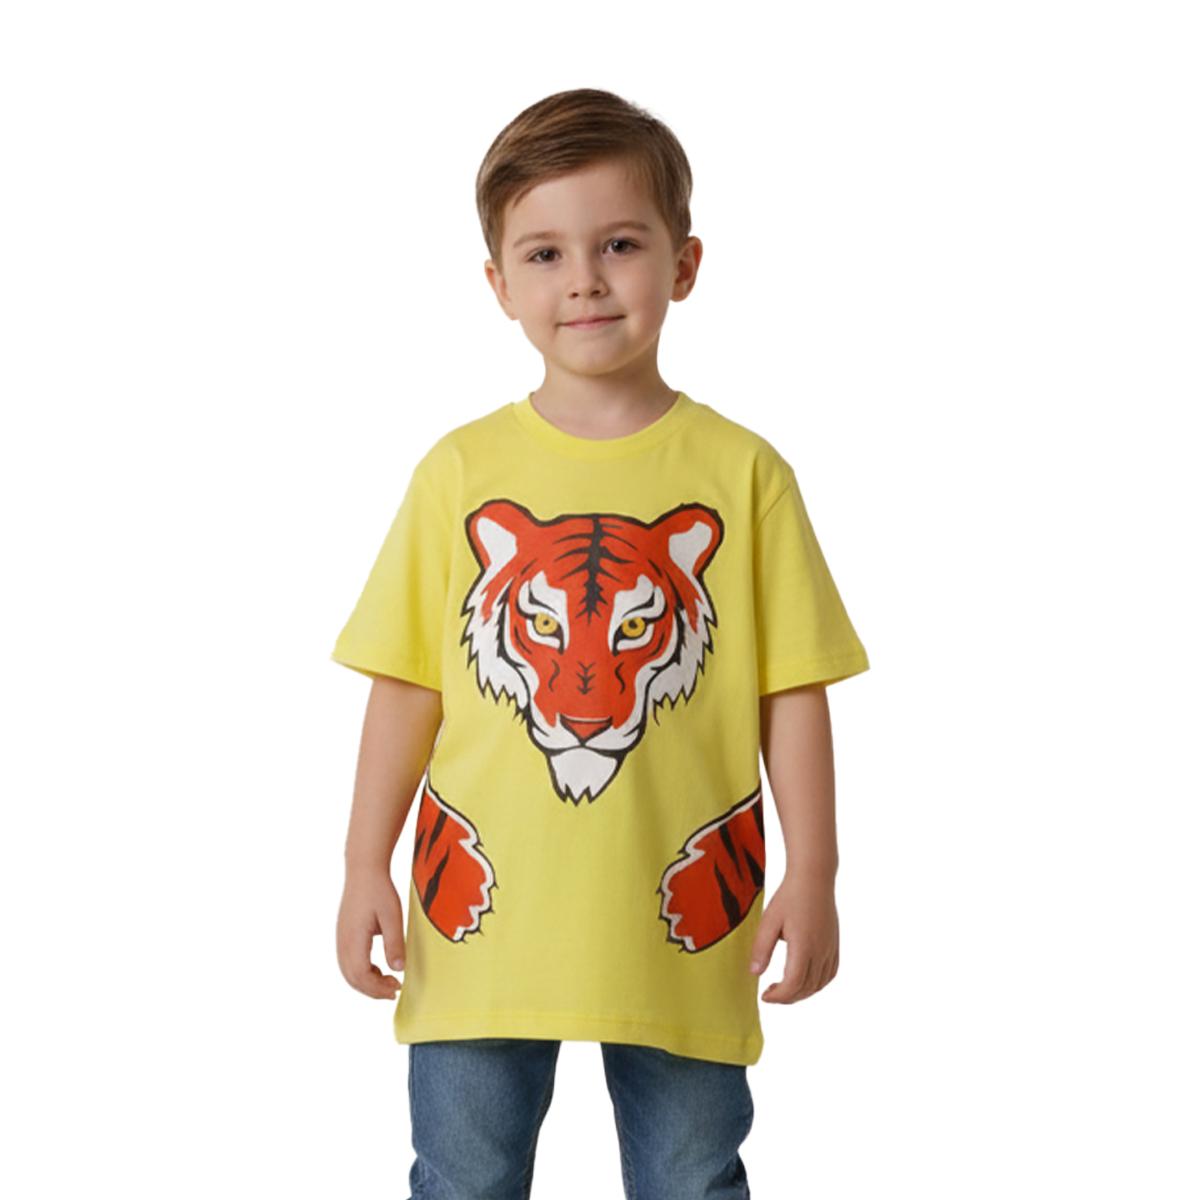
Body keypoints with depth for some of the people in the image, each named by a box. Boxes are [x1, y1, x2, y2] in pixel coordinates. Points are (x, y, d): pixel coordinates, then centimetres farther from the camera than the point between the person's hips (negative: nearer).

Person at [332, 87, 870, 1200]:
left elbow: (792, 691, -2)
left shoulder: (743, 473, -4)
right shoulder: (459, 472, -1)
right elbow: (407, 685, 2)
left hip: (681, 926, -1)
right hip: (481, 912, 1)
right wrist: (366, 868, 1)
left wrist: (812, 875, -4)